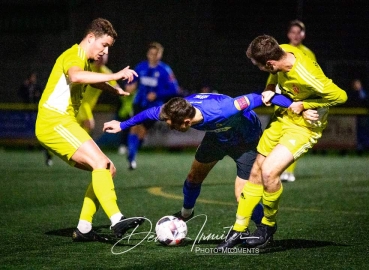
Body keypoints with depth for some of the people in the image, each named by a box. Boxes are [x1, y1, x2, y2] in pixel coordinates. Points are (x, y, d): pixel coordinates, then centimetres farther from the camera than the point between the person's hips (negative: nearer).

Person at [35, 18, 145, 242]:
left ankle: (83, 229, 5)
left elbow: (91, 80, 49)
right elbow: (75, 76, -36)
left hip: (64, 124, 10)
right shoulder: (73, 55, -9)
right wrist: (114, 76, -39)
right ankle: (117, 220, -36)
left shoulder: (84, 62, 23)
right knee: (101, 163, -25)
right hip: (54, 122, -10)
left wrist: (115, 90, 47)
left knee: (107, 170, 6)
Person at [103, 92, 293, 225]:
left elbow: (252, 99, -40)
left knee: (242, 194, -14)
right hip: (217, 134, 6)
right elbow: (152, 112, -7)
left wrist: (291, 105, -43)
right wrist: (122, 125, 6)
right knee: (195, 176, 15)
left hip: (246, 139, -6)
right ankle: (185, 213, 44)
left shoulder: (220, 111, -46)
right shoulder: (179, 108, -27)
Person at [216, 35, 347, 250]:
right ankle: (239, 230, 21)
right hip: (282, 117, 8)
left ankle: (268, 225, 4)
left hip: (304, 125, -8)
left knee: (269, 172, -22)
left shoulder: (307, 77, -35)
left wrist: (304, 105, -19)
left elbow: (340, 96, -23)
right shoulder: (283, 52, -14)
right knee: (256, 172, 9)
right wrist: (271, 89, -7)